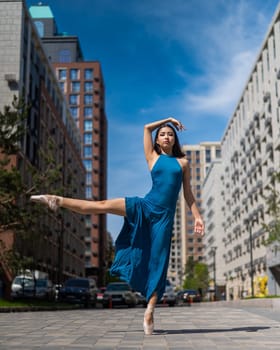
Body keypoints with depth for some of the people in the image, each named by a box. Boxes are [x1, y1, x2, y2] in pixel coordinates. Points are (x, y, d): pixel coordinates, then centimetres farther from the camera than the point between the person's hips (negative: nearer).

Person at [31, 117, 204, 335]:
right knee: (102, 206, -12)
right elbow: (147, 128, 14)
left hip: (165, 216, 0)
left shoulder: (183, 162, 11)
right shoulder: (153, 158, 11)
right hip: (145, 206, 0)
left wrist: (197, 217, 4)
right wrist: (168, 120, 23)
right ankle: (58, 201, -1)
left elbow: (188, 193, 11)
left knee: (158, 263, -3)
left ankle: (149, 312, -1)